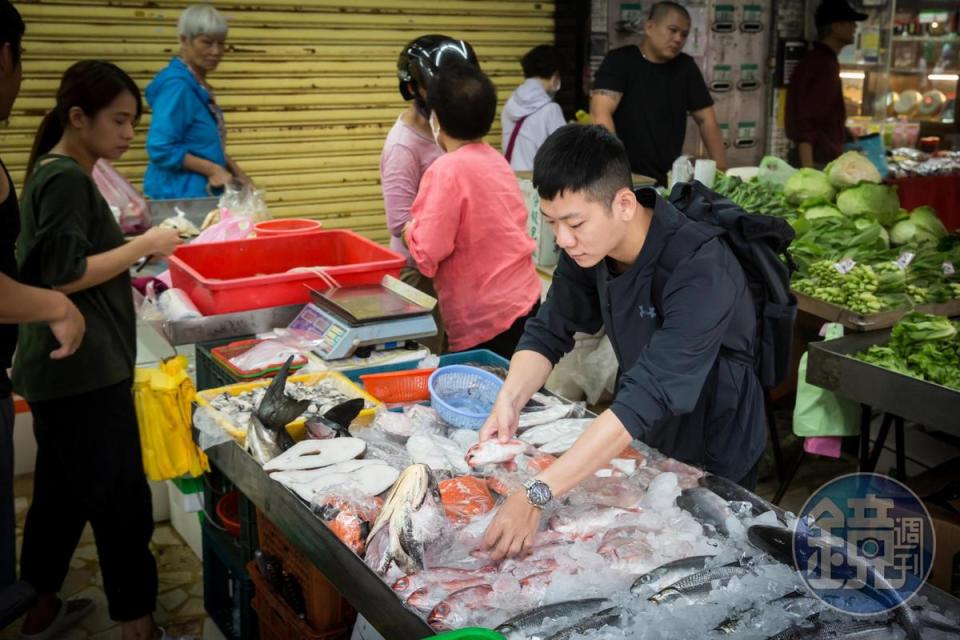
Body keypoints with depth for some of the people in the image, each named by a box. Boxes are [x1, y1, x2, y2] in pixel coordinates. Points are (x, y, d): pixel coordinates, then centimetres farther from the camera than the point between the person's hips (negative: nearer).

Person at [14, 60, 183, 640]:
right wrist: (143, 247, -15)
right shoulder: (66, 179, -15)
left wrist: (129, 267, 12)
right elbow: (62, 276, -21)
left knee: (62, 493, 18)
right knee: (122, 499, -1)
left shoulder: (58, 174, 15)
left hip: (61, 370, 10)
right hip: (85, 372, -10)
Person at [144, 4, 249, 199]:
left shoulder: (199, 85, 10)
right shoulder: (177, 84, -16)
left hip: (203, 191, 9)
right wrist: (213, 169, -20)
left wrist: (236, 171, 8)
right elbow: (161, 149, -22)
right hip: (180, 192, -9)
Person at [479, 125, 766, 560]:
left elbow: (646, 399, -43)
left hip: (713, 460, -6)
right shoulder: (589, 243, -15)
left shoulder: (700, 274, -36)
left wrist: (536, 496, -48)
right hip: (641, 440, 6)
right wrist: (509, 401, -27)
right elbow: (549, 330, -7)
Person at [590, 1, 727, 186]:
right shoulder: (620, 61, -4)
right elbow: (600, 113, -17)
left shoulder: (685, 66, 10)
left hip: (669, 179, 4)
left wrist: (721, 170, -1)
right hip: (626, 177, -4)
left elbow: (706, 120, 11)